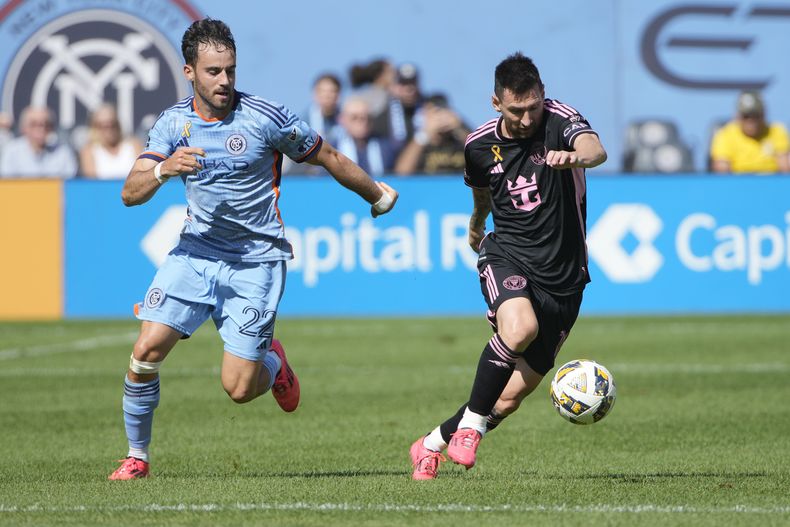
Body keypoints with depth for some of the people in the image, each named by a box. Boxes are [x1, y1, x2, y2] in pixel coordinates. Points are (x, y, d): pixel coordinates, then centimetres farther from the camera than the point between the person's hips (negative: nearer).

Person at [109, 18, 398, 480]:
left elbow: (329, 158, 2)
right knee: (147, 349, -13)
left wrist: (378, 195, 14)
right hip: (196, 251, 3)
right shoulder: (174, 122, -2)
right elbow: (130, 194, -9)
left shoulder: (265, 117, -12)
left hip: (256, 262, -3)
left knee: (239, 388, -10)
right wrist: (164, 169, -30)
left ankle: (273, 361, 28)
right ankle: (137, 457, 7)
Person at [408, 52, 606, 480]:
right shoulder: (480, 145, 1)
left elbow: (596, 149, -34)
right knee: (520, 327, -35)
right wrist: (476, 223, 42)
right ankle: (471, 423, -18)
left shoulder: (559, 120, -11)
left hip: (562, 276, 0)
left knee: (512, 395, 1)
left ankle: (433, 444, 23)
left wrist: (577, 156, -57)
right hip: (506, 256, 0)